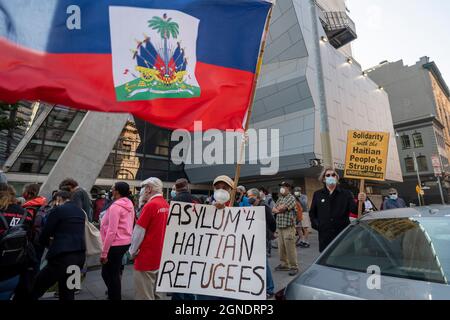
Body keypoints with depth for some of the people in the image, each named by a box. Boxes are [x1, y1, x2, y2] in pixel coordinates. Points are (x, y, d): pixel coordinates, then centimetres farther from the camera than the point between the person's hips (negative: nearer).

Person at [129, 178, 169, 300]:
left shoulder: (150, 205, -19)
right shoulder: (166, 205, 2)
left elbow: (139, 231, -14)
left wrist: (133, 251, 1)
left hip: (147, 255, -7)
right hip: (160, 254, 7)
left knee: (144, 294, 7)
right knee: (154, 291, 21)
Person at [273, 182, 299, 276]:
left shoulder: (291, 198, -7)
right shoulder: (280, 198, 18)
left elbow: (282, 208, -17)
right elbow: (273, 210, 11)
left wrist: (277, 208, 2)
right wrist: (279, 210, -8)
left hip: (288, 226, -7)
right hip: (279, 226, 7)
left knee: (290, 247, -4)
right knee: (281, 247, 12)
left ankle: (294, 266, 7)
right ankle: (284, 264, 24)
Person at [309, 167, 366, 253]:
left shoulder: (346, 194, 3)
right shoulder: (318, 194, 7)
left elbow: (355, 210, -9)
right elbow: (312, 213, 14)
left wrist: (360, 202, -28)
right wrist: (316, 224, 1)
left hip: (343, 235, -1)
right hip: (324, 236, 1)